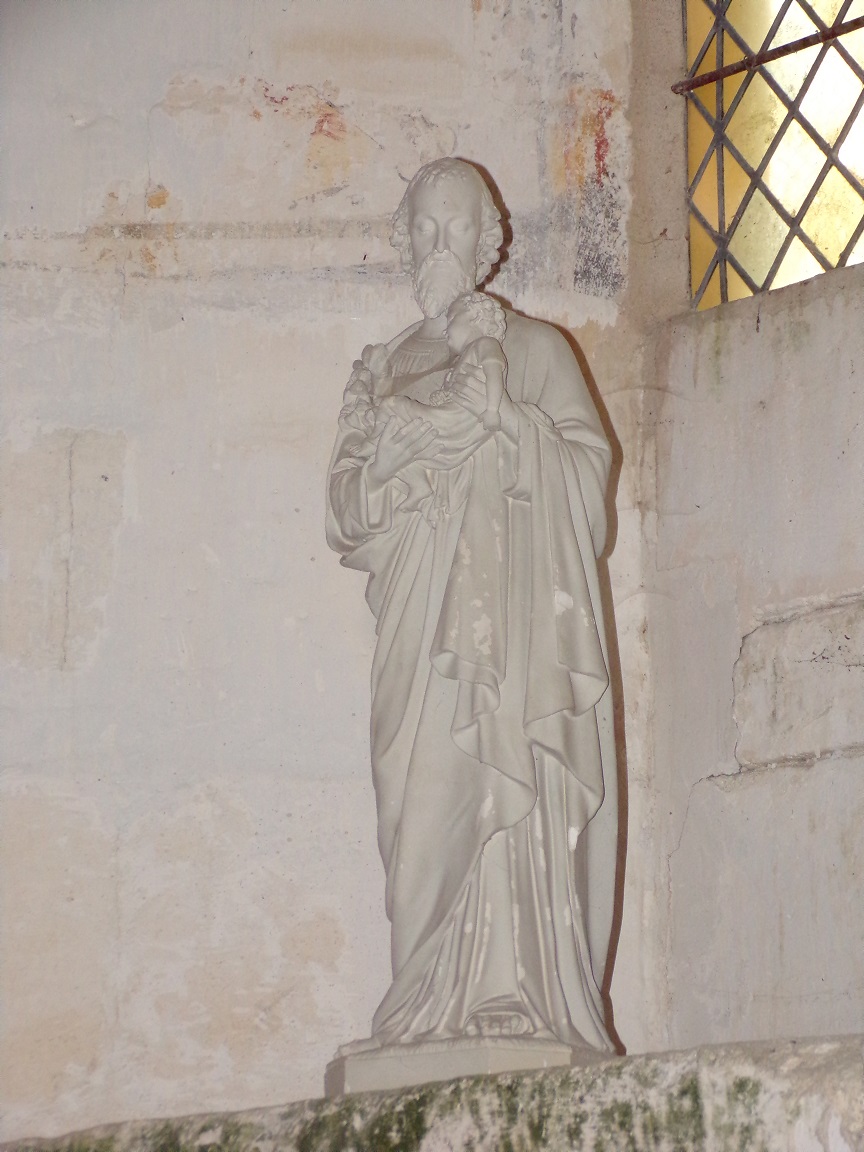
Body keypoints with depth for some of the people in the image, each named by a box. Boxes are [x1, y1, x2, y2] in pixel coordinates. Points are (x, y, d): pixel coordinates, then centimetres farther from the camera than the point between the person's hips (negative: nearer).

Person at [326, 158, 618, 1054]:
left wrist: (506, 421, -11)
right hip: (424, 621, 2)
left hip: (520, 615, -2)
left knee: (526, 801, -14)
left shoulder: (534, 349, 16)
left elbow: (588, 462, 4)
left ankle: (530, 1001, -18)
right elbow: (348, 503, 11)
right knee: (429, 802, -10)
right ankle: (440, 1010, -13)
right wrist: (414, 437, -6)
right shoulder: (383, 372, 22)